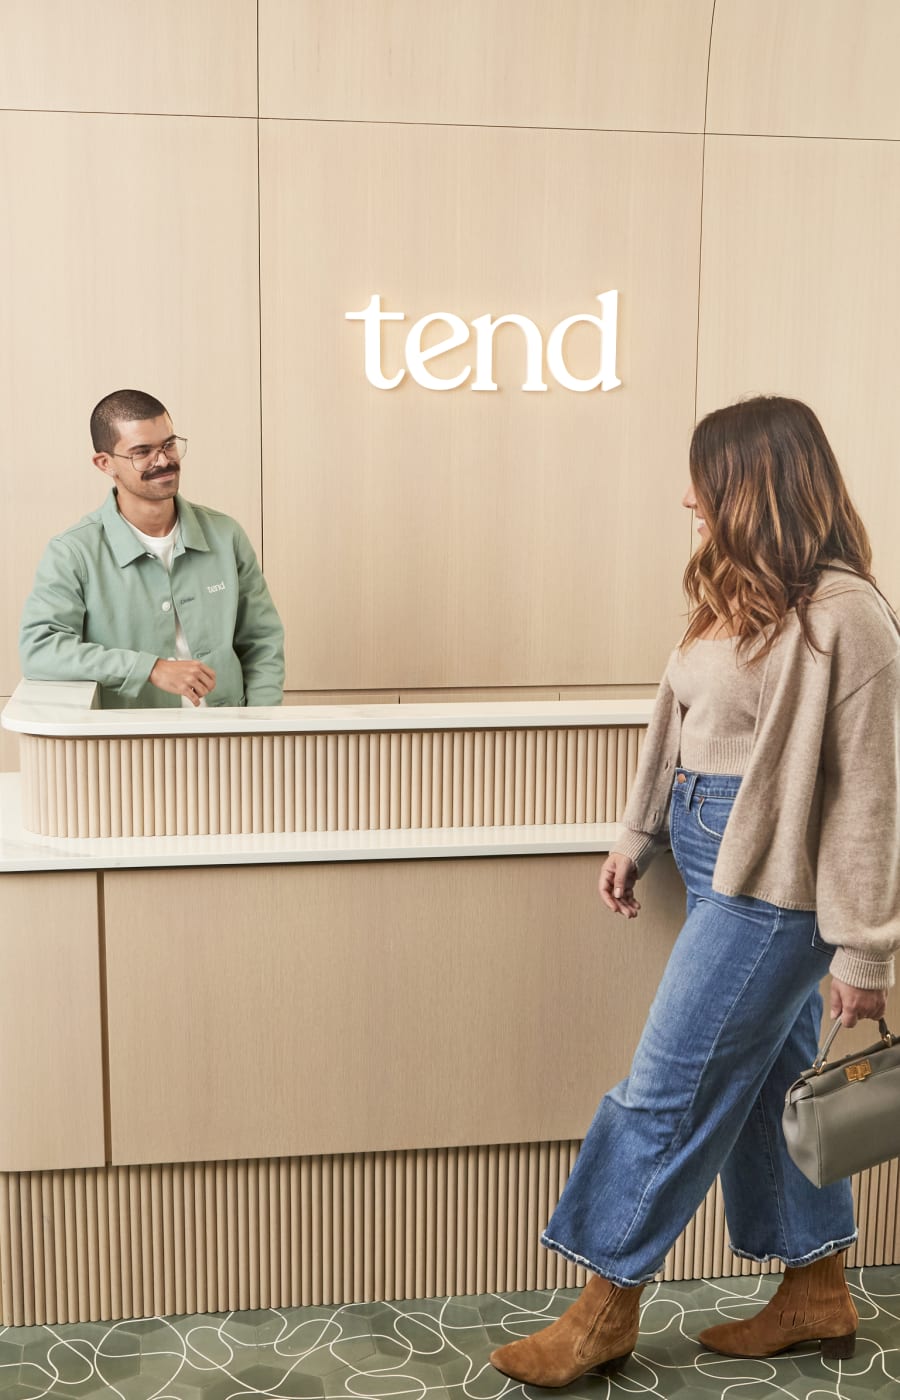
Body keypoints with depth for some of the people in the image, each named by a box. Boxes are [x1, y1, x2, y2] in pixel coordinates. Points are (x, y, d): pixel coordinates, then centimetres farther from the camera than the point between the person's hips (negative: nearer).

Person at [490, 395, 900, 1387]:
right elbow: (683, 736, 15)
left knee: (669, 1092, 1)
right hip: (719, 868, 9)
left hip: (769, 888, -9)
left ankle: (605, 1314, 18)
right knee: (769, 1085, 18)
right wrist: (637, 839, 15)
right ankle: (817, 1294, 36)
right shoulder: (738, 595, 8)